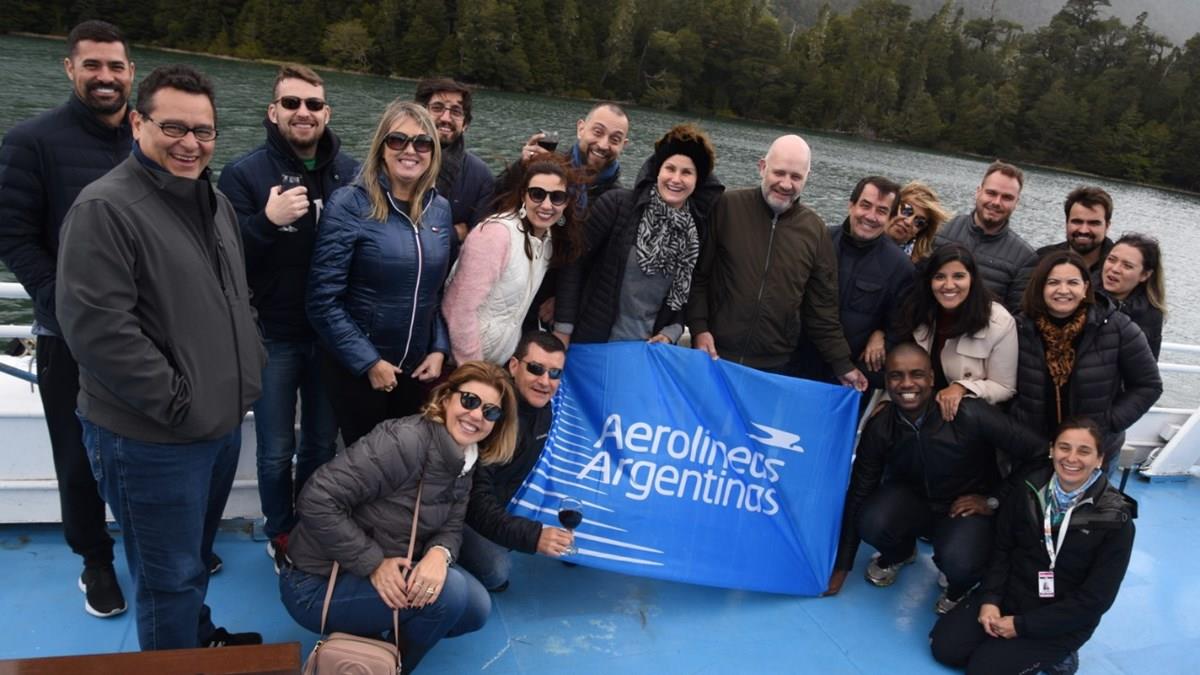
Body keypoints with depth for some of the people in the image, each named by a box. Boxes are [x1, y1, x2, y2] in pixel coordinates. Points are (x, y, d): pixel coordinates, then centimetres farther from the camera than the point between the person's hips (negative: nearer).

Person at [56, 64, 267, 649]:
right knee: (171, 577, 5)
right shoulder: (105, 207, -17)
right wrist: (176, 404, -20)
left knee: (197, 556, 26)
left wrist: (247, 371, 9)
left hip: (223, 424, 8)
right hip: (151, 439, -8)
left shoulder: (216, 203, 10)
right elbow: (95, 327, -23)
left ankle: (199, 636, 46)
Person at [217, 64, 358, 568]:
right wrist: (268, 220, -29)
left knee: (322, 445, 16)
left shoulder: (350, 173, 1)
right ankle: (281, 536, 30)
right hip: (273, 337, -2)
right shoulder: (245, 173, -6)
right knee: (276, 451, 8)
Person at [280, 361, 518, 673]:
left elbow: (451, 528, 0)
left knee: (476, 609, 2)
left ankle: (363, 630, 15)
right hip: (318, 585, -9)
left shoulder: (464, 463, 1)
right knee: (449, 590, -25)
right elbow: (317, 500, -30)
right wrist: (374, 565, -27)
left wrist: (440, 553, -24)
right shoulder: (405, 440, -27)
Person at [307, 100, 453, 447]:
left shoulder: (440, 209, 2)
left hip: (418, 368, 5)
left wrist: (439, 350, 0)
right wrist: (368, 362, -15)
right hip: (357, 369, -4)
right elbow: (323, 301, -16)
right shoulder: (349, 205, -15)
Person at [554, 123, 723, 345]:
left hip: (649, 348, 3)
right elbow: (575, 262, -10)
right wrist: (563, 329, -13)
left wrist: (671, 333, -5)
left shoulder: (698, 229, 1)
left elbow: (688, 293, 11)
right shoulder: (617, 204, -10)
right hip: (594, 342, -3)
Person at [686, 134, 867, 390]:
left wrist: (843, 365, 7)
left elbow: (822, 308, 7)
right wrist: (699, 328, -10)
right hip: (714, 356, -2)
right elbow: (697, 274, -1)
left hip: (774, 368, 2)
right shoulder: (727, 207, -5)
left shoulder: (815, 230, 3)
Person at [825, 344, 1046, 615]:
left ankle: (958, 589, 9)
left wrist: (995, 500, -15)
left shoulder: (971, 415, -28)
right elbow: (858, 494, -8)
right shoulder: (879, 428, -17)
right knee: (871, 524, -29)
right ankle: (900, 552, 12)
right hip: (912, 499, 3)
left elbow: (1037, 453, -18)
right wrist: (841, 565, -4)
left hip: (967, 509, -2)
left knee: (959, 564, -34)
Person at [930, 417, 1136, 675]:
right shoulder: (1030, 489, -5)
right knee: (943, 646, -8)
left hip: (1061, 622, -4)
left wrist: (1022, 625, -17)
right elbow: (1002, 549, 3)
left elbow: (1095, 600, -15)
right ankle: (1027, 650, 9)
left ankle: (1053, 654, 7)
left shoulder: (1115, 520, -16)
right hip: (1010, 593, 4)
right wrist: (990, 600, -13)